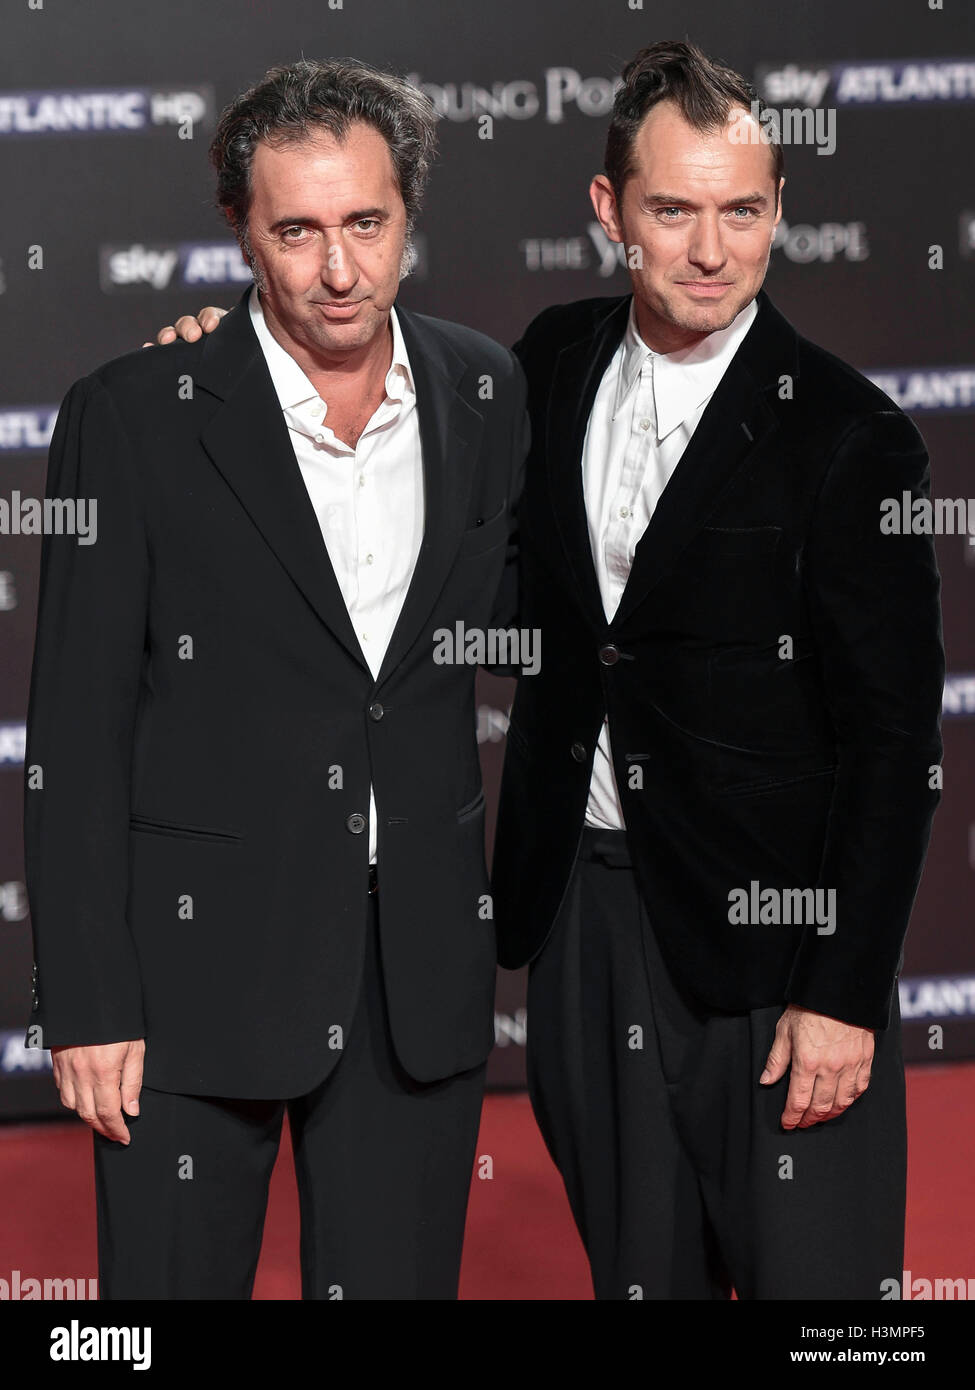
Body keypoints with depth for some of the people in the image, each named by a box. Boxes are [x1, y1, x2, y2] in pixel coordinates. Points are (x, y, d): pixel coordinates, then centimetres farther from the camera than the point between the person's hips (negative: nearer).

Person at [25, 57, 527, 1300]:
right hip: (199, 963, -3)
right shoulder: (133, 416, -8)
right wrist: (87, 1004, -11)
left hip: (421, 966, 4)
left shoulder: (489, 395, 4)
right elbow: (75, 732, -8)